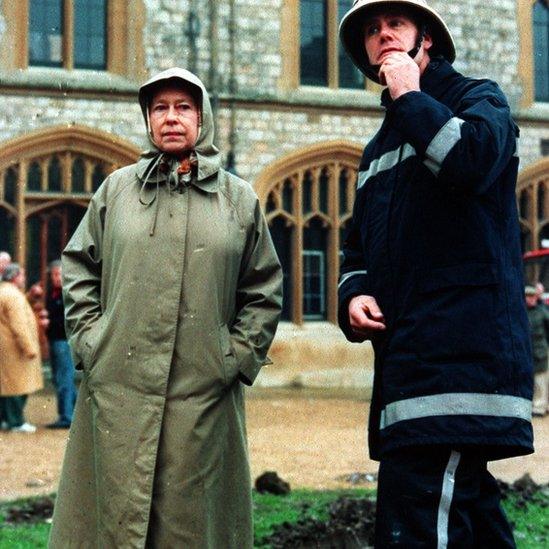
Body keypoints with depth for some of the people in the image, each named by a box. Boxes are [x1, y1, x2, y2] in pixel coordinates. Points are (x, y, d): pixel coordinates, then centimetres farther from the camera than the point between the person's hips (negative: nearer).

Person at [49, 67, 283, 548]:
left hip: (204, 392, 0)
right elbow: (78, 268, 14)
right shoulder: (117, 189, 10)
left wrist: (238, 356, 2)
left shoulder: (240, 199, 9)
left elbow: (265, 290, 12)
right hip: (118, 388, 0)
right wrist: (88, 338, 3)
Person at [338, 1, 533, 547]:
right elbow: (359, 247, 28)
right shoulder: (378, 149, 27)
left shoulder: (475, 98, 5)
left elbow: (475, 159, -19)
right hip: (406, 355, 9)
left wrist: (410, 95, -6)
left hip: (462, 352, -9)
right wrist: (354, 296, 5)